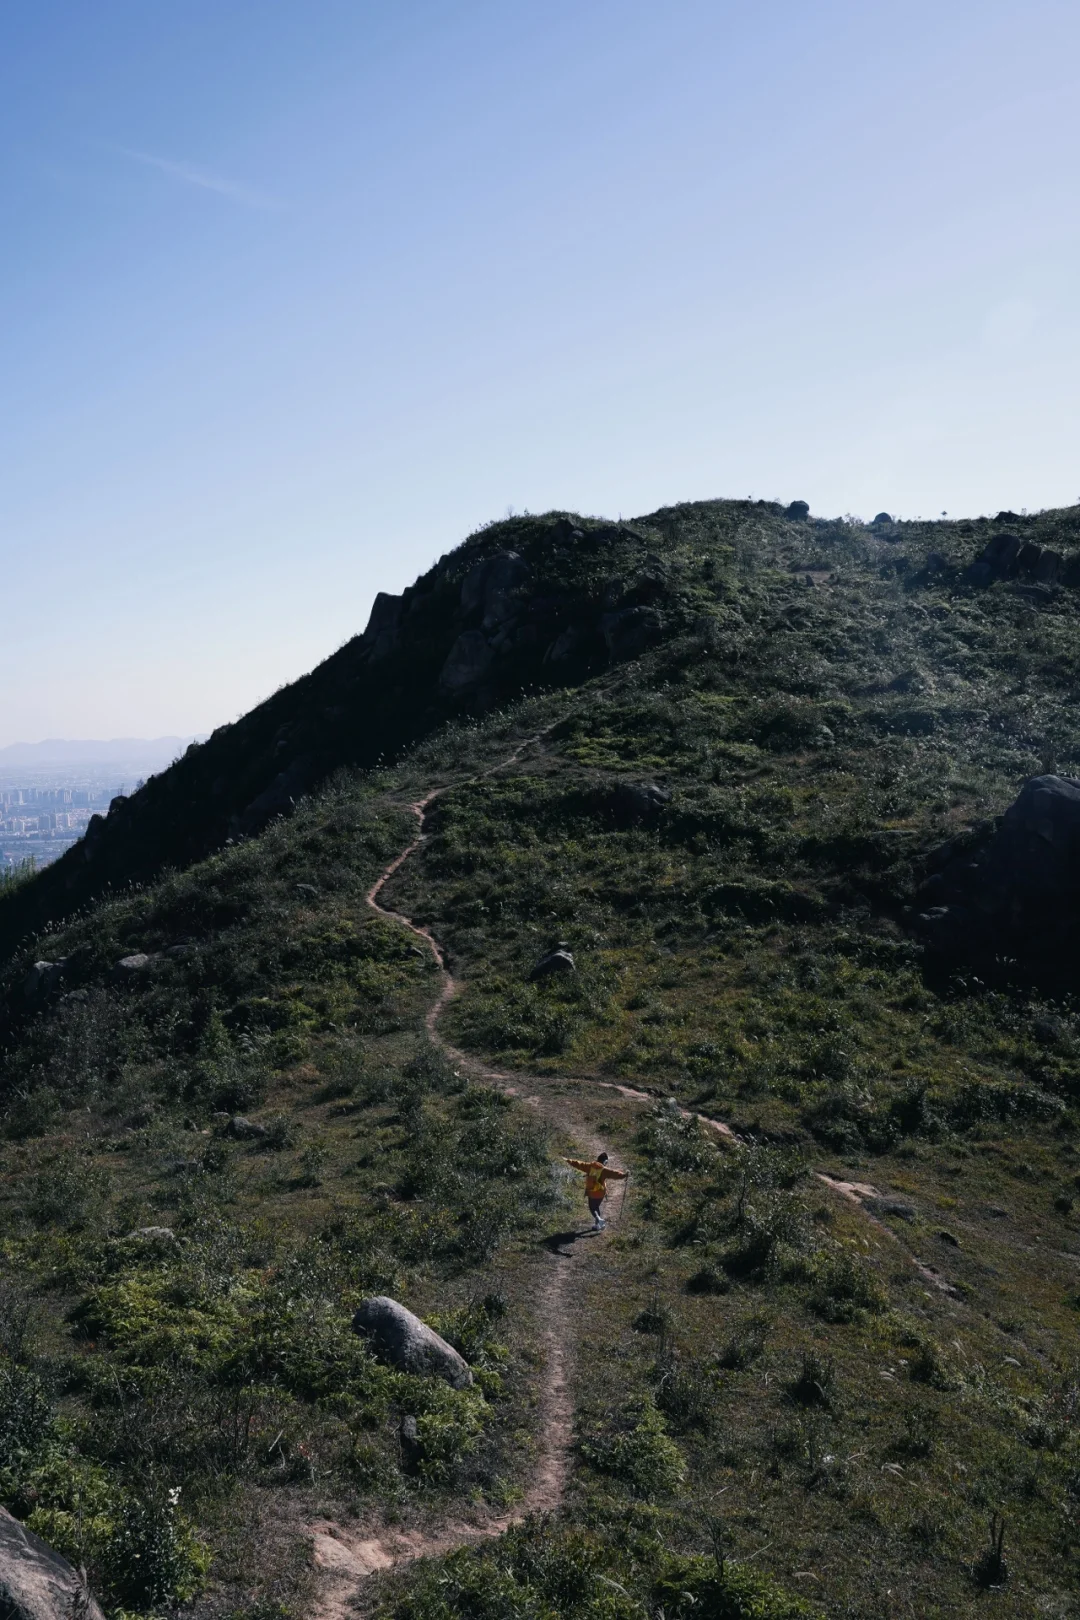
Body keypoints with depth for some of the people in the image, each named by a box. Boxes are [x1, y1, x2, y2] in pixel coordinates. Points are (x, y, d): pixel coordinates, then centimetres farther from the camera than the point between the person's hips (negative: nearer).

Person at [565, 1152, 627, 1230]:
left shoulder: (590, 1166, -5)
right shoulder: (604, 1170, -12)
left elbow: (579, 1164, 0)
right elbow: (614, 1174, -16)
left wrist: (569, 1161, 11)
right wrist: (624, 1174, -6)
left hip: (591, 1192, 0)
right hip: (600, 1193, 0)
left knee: (592, 1208, 11)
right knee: (596, 1207, 21)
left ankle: (599, 1219, -15)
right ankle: (597, 1225, 24)